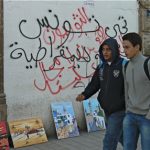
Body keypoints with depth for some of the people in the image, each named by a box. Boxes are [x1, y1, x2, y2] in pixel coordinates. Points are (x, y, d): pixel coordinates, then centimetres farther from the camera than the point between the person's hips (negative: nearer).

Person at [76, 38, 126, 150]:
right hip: (107, 110, 7)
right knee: (120, 135, 22)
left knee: (110, 140, -6)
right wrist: (85, 95, -12)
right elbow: (94, 84, 5)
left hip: (119, 110, -7)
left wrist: (121, 104, -18)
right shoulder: (101, 67, 8)